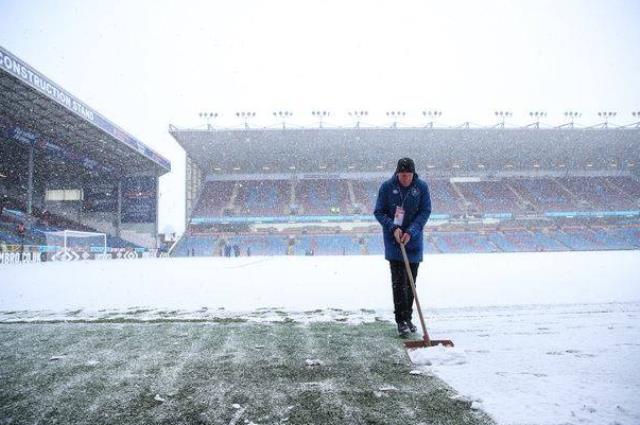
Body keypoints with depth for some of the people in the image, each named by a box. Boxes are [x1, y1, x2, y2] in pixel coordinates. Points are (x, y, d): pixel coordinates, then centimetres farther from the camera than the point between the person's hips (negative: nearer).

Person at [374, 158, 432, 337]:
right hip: (393, 241, -2)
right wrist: (393, 228, -18)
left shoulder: (422, 186, -5)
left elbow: (425, 211, -5)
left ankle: (407, 318, 23)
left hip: (413, 240, 2)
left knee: (411, 282, 10)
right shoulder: (387, 187, -7)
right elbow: (379, 212, -3)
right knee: (398, 281, -8)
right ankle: (401, 321, -3)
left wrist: (411, 232, -17)